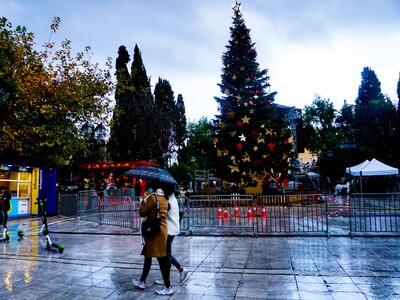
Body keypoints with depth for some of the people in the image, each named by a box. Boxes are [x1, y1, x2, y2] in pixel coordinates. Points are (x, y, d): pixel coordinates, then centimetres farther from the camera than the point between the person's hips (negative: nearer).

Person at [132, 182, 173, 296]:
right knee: (147, 255, 21)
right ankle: (142, 281, 35)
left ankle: (168, 287, 5)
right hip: (162, 229, 9)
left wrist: (144, 200, 2)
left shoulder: (152, 197, -15)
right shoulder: (164, 198, 8)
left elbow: (142, 213, -12)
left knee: (161, 259, -2)